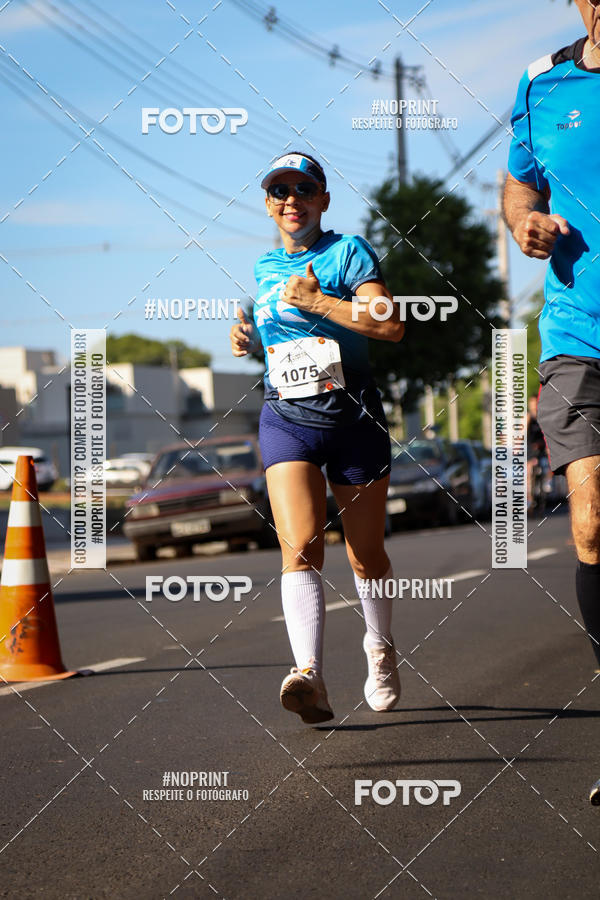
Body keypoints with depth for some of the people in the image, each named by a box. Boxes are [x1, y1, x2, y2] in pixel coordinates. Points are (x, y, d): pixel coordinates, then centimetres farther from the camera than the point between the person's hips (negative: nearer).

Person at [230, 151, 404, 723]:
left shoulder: (347, 252, 0)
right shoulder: (263, 268, 16)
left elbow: (391, 325, -13)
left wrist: (317, 301, -16)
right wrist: (249, 339, 13)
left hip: (354, 417, -2)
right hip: (287, 418, 2)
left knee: (366, 554, 8)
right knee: (300, 547, -18)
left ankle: (380, 649, 35)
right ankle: (309, 676, -33)